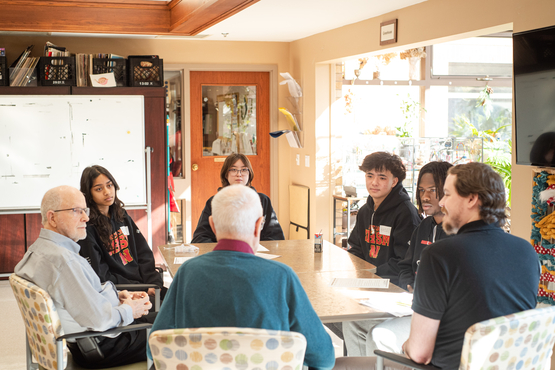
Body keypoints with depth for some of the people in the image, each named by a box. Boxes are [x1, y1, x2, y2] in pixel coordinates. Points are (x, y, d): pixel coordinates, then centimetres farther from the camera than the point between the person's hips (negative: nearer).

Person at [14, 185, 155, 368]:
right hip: (98, 348, -11)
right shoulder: (61, 259, -28)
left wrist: (117, 295, 5)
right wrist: (128, 310, -10)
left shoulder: (41, 248, 6)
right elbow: (97, 319, -28)